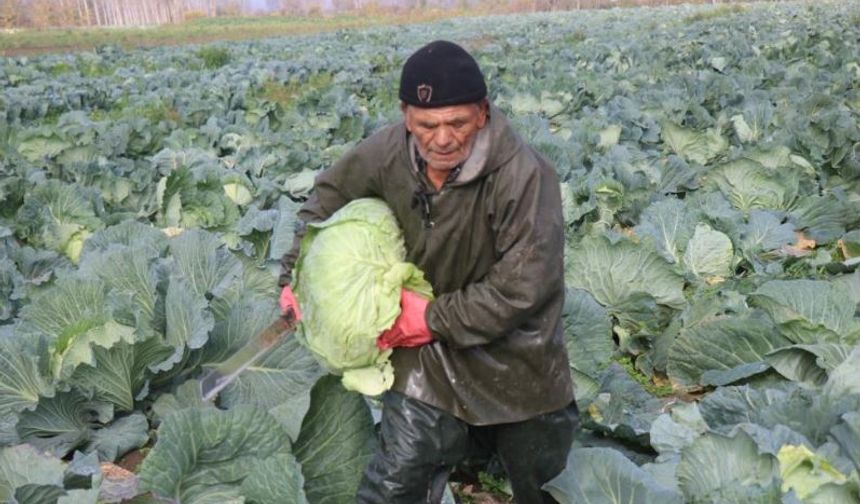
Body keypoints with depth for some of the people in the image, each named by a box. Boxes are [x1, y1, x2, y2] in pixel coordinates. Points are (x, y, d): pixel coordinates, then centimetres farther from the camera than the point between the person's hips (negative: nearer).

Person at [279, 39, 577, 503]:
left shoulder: (523, 174, -28)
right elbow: (327, 199, 5)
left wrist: (436, 318, -23)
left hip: (514, 353, -1)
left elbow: (524, 285, -26)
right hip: (426, 347, 2)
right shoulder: (387, 153, -14)